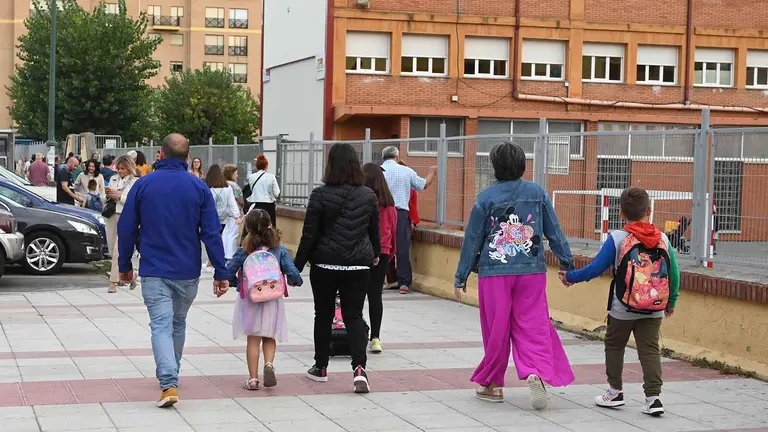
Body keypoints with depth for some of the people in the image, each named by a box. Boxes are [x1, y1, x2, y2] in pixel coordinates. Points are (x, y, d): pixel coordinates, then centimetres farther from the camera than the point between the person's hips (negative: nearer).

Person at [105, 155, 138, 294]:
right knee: (112, 250, 9)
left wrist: (119, 196, -16)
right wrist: (108, 195, -1)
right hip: (112, 216, 6)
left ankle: (113, 282, -11)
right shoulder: (113, 178, 14)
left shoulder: (135, 182, -2)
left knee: (118, 251, -12)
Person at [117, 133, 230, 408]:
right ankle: (170, 374, 35)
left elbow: (126, 229, 1)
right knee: (178, 323, 20)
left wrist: (125, 265, 13)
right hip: (187, 272, 2)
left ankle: (169, 384, -21)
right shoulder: (199, 188, -3)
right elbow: (212, 233, -5)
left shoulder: (143, 185, -3)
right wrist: (220, 273, -1)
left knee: (161, 326, -5)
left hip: (154, 272, -2)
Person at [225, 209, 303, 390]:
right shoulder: (279, 250, -7)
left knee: (252, 339, 10)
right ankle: (269, 364, -9)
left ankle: (253, 378, 10)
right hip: (272, 299, 1)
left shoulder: (244, 251, -9)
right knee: (270, 337, 17)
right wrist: (295, 281, 11)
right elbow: (292, 273, -11)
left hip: (249, 299, -1)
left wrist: (236, 283, 10)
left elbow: (228, 272, -10)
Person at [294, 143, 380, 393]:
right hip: (358, 265, 2)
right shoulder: (368, 196, 0)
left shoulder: (320, 195, -9)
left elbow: (309, 234, -8)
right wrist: (374, 254, 31)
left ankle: (321, 368, 24)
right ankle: (359, 368, -14)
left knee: (324, 315, 13)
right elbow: (374, 232, 12)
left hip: (325, 264, -2)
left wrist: (298, 265, -1)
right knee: (354, 316, 5)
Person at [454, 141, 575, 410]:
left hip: (494, 273, -2)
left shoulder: (486, 198, -4)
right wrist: (566, 263, 15)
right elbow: (554, 231, 6)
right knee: (533, 325, 3)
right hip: (532, 272, 2)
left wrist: (461, 277, 7)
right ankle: (537, 372, -19)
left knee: (496, 329, 8)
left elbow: (472, 239, 0)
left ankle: (492, 384, 19)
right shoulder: (537, 193, 3)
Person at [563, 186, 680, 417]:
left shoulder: (617, 238, -10)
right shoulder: (662, 239, 0)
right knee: (649, 350, 6)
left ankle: (615, 391, 24)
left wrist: (570, 277, 6)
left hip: (622, 309, -3)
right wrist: (672, 302, 19)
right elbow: (674, 274, 4)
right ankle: (653, 397, -2)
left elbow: (595, 268, -9)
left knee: (614, 346, 16)